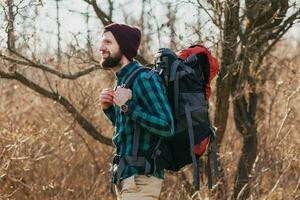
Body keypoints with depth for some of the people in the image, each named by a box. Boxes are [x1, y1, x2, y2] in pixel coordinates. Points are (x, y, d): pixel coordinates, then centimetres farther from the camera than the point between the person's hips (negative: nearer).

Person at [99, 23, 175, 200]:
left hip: (140, 178, -10)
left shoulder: (144, 79, -14)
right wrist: (109, 109, 7)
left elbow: (167, 127, -21)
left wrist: (128, 105, -22)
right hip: (127, 178, 10)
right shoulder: (124, 80, 15)